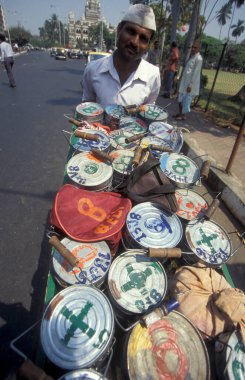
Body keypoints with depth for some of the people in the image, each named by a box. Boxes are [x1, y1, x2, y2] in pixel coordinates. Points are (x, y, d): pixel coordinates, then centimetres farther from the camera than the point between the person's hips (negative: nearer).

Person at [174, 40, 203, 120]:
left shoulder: (199, 58, -14)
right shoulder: (191, 55, 12)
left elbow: (196, 73, -19)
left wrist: (190, 85, -22)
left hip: (190, 83, -9)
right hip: (184, 81, 9)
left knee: (186, 100, -3)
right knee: (180, 99, 13)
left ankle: (183, 115, 7)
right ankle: (180, 113, 25)